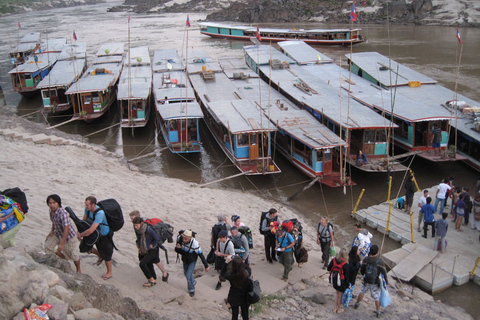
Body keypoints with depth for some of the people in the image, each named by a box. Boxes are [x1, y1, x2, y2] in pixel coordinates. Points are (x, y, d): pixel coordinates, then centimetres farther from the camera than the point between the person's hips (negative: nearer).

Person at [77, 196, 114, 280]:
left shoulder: (99, 213, -41)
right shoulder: (88, 209, -17)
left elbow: (91, 230, -42)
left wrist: (81, 235, -26)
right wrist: (79, 232, -15)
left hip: (105, 235, -7)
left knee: (106, 254, 9)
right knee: (83, 247, 7)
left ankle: (109, 273, 34)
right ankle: (100, 256, 34)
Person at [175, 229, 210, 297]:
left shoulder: (194, 243, -37)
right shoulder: (179, 238, -27)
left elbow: (201, 255, -25)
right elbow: (177, 250, -11)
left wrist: (206, 266, -18)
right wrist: (177, 248, -37)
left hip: (192, 261, -5)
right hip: (184, 260, 5)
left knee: (188, 275, -9)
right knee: (186, 273, 24)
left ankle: (191, 290, 19)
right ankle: (193, 281, 56)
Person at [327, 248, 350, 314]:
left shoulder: (333, 260, -12)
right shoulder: (345, 265, -25)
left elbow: (328, 269, 2)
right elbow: (347, 276, -16)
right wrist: (348, 284, -3)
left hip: (334, 280, 5)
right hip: (341, 282, -5)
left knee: (337, 293, 25)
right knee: (341, 294, 16)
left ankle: (335, 308, 34)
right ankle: (339, 309, 32)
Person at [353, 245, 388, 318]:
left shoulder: (366, 259, -11)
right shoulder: (380, 261, -19)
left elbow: (362, 270, -1)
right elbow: (383, 272, -13)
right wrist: (386, 281, 3)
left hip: (366, 281, 2)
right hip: (375, 282, -2)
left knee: (362, 292, 23)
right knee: (377, 297, 12)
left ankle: (356, 304, 41)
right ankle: (378, 312, 22)